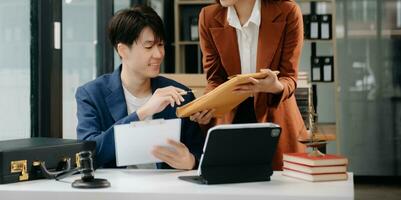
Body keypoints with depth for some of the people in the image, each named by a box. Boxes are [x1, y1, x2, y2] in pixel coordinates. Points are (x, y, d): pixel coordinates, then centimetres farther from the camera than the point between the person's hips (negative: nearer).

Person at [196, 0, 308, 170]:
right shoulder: (208, 17, -4)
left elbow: (289, 78, -9)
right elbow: (215, 79, -1)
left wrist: (276, 87, -32)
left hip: (276, 121, -2)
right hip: (230, 119, 2)